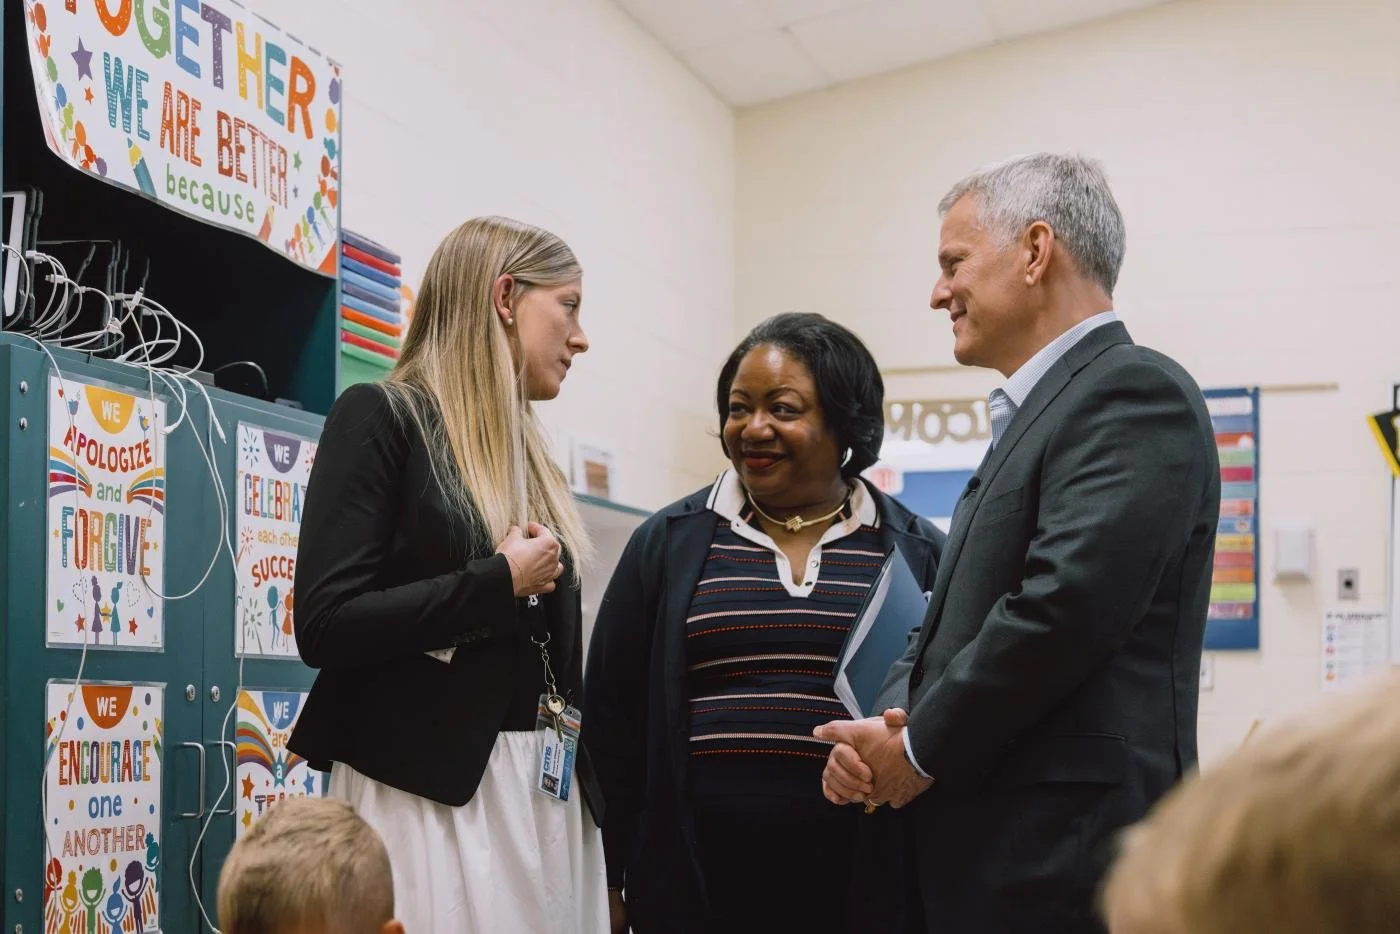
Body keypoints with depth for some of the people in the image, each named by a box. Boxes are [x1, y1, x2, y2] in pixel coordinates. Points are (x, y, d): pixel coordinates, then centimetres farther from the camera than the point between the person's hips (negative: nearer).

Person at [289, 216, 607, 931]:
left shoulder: (529, 458, 17)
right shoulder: (380, 418, -6)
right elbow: (325, 626, -16)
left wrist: (591, 805, 15)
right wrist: (499, 582, -13)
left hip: (544, 791, 7)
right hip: (425, 788, -7)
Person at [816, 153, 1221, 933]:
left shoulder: (1134, 391, -11)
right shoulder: (1036, 413, 18)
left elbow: (1062, 608, -22)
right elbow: (952, 621, 18)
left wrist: (921, 747, -11)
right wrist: (888, 726, -1)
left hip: (1067, 870, -9)